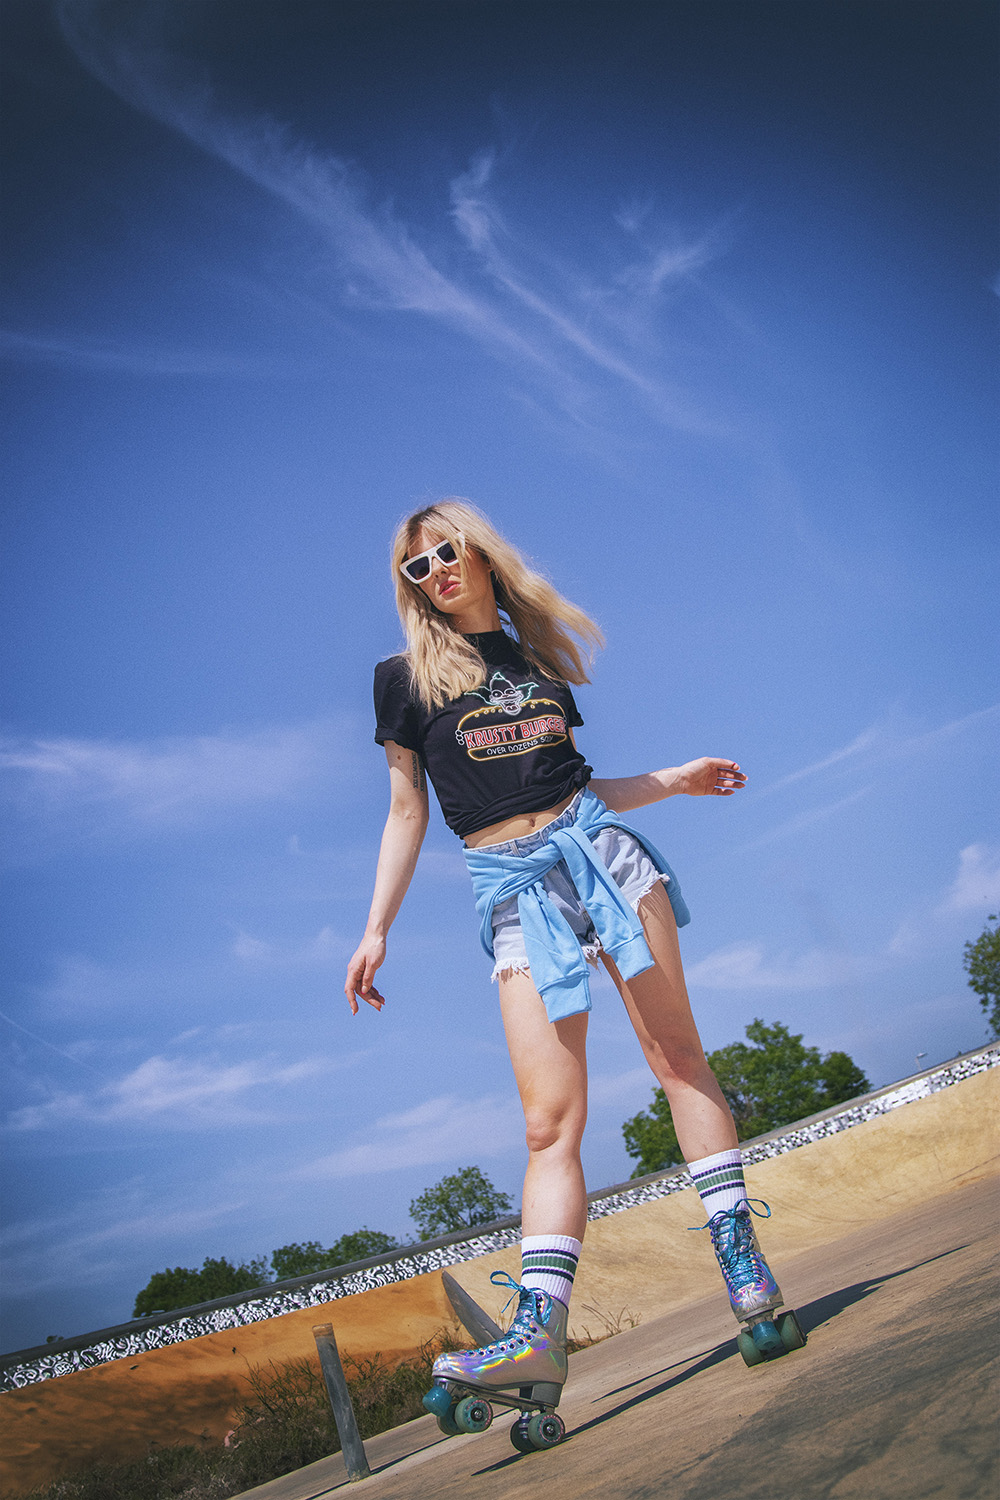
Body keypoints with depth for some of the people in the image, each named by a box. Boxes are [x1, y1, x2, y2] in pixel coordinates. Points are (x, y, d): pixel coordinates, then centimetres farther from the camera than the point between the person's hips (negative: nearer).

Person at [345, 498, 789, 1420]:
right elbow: (406, 812, 9)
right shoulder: (405, 678, 9)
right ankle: (539, 1334, -16)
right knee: (551, 1121, -12)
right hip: (510, 886, -2)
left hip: (593, 846, 2)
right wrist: (377, 930, 4)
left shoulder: (538, 660, 17)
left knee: (675, 1052, -5)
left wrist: (674, 780, 18)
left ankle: (741, 1252, 1)